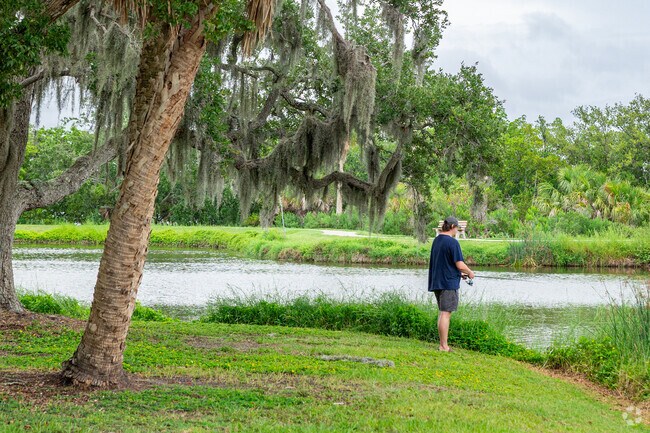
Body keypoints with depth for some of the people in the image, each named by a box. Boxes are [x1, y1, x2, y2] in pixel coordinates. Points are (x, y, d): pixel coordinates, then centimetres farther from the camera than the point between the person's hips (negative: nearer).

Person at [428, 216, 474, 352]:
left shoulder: (436, 240, 12)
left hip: (436, 282, 8)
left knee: (442, 313, 14)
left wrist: (459, 273, 24)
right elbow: (460, 265, -17)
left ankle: (443, 345, 17)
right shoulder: (453, 242, -15)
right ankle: (443, 346, -5)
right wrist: (469, 272, 3)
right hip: (449, 283, -8)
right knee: (445, 314, -6)